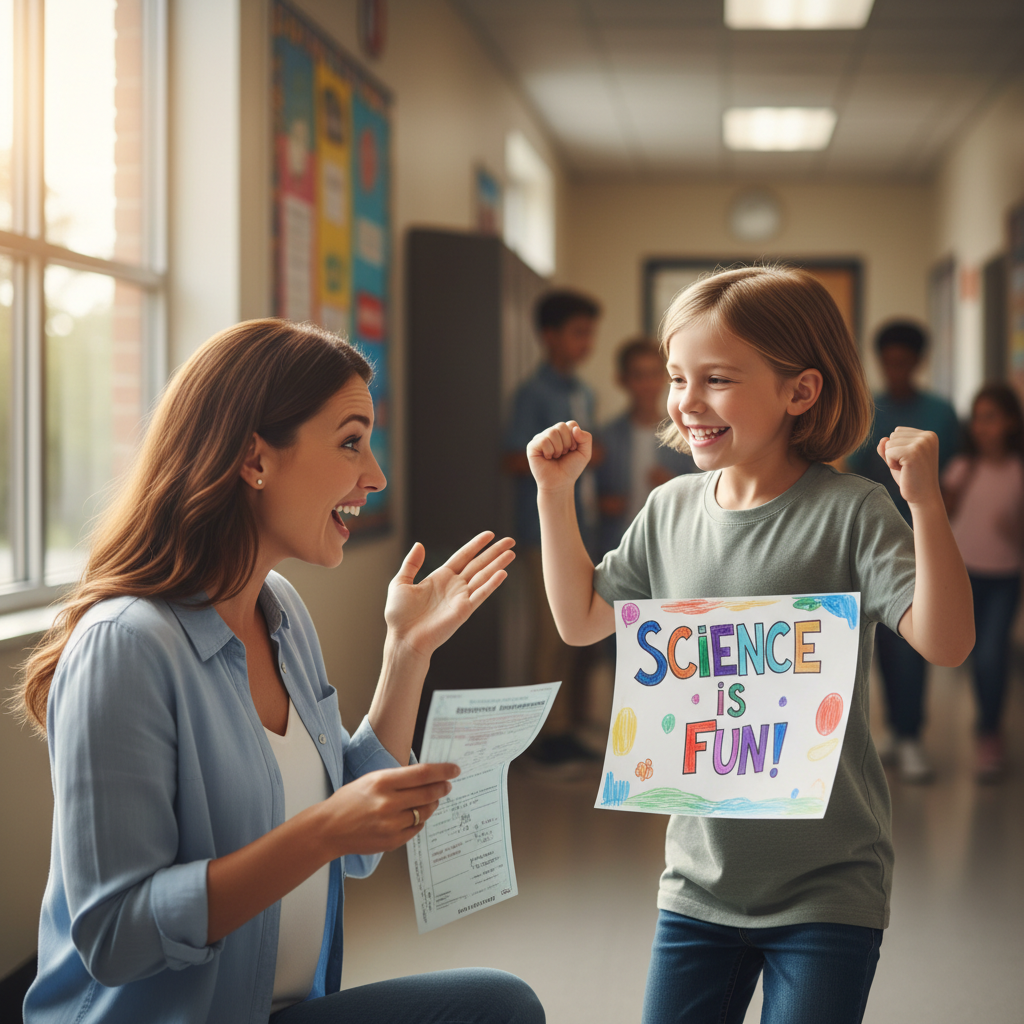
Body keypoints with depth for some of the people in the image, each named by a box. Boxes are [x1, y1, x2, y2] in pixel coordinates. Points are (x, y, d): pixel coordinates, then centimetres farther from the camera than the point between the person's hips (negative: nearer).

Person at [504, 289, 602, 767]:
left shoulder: (584, 394, 16)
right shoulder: (534, 393, -7)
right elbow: (514, 460, -12)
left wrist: (598, 497, 10)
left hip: (583, 528, 8)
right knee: (553, 633, -5)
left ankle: (570, 729, 17)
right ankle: (551, 733, 3)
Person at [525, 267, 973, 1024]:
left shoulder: (849, 513, -13)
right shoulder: (672, 510, 3)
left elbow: (947, 643, -21)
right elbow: (581, 620, 15)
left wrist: (926, 502, -31)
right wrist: (556, 492, 8)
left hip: (825, 886, -5)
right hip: (699, 876, 5)